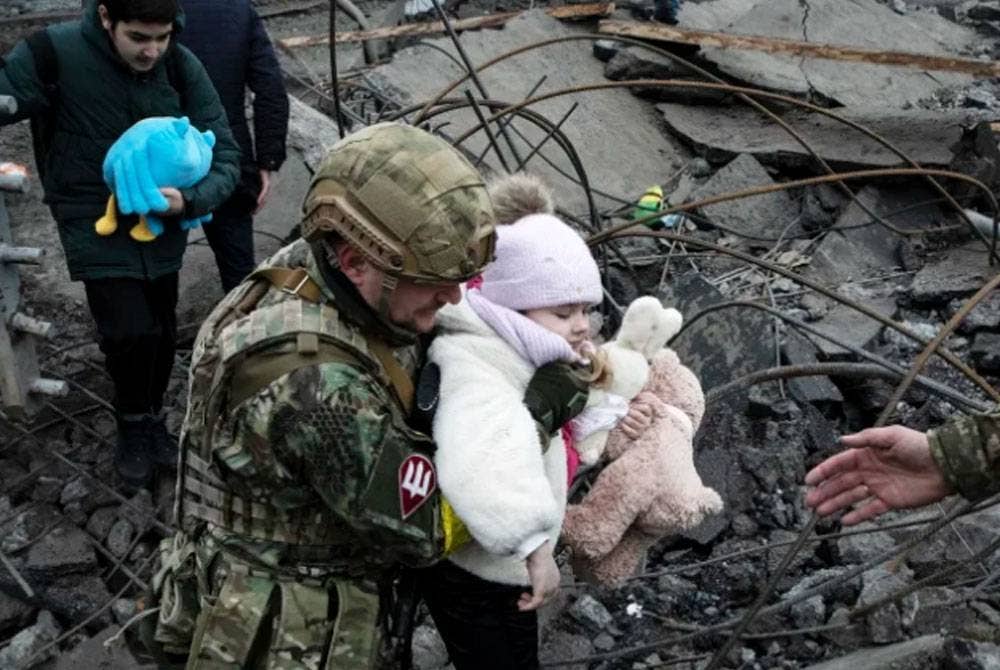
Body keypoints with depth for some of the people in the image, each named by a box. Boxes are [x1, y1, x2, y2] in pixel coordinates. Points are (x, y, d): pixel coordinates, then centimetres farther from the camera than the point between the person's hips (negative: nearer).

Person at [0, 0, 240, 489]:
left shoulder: (182, 68, -13)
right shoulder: (55, 53, -20)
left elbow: (225, 156, -11)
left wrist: (189, 200, -29)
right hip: (98, 228, -3)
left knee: (160, 334, 14)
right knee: (130, 334, -13)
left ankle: (152, 420, 40)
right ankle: (132, 424, 16)